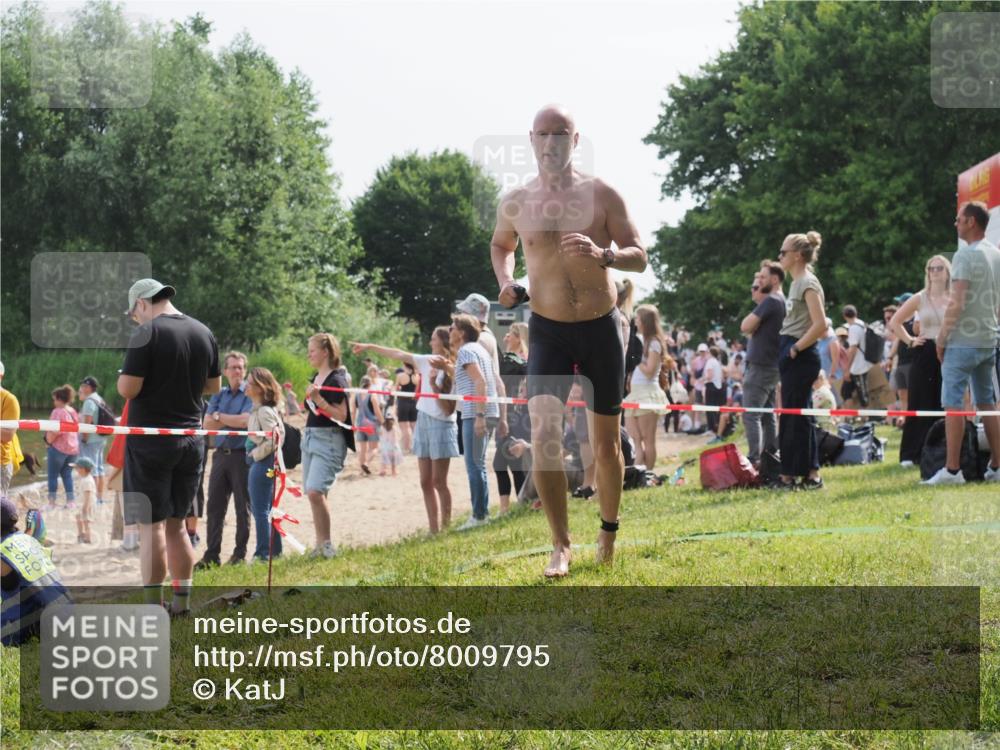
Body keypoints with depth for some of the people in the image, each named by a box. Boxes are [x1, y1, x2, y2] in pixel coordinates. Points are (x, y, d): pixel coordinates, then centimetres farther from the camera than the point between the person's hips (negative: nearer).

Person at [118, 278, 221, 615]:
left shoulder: (147, 333, -14)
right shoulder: (204, 333, 7)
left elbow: (128, 389, -17)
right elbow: (214, 386, 17)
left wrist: (123, 375, 4)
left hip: (150, 441, -6)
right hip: (190, 440, 6)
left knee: (151, 525, -2)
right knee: (176, 524, 15)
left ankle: (153, 608, -2)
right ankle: (182, 602, 17)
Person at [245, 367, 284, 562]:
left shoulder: (265, 411, -16)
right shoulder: (257, 410, 15)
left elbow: (273, 440, -23)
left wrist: (255, 453, -13)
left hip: (262, 463, -10)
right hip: (260, 464, 10)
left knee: (260, 510, -7)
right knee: (267, 510, 14)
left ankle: (263, 554, -4)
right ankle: (275, 551, 20)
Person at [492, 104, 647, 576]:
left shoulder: (602, 196, -6)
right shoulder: (515, 204, 0)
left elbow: (639, 257, -6)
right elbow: (500, 244, 21)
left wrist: (601, 254, -26)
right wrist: (504, 279, 1)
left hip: (601, 328, 0)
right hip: (548, 330, 0)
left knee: (606, 441, 10)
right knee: (544, 435, -18)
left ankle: (608, 532, 32)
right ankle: (560, 545, -9)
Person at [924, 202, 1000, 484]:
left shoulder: (966, 255, -13)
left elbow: (956, 302, -17)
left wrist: (941, 337, -10)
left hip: (963, 341, -8)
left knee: (952, 403, -5)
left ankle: (952, 469, -7)